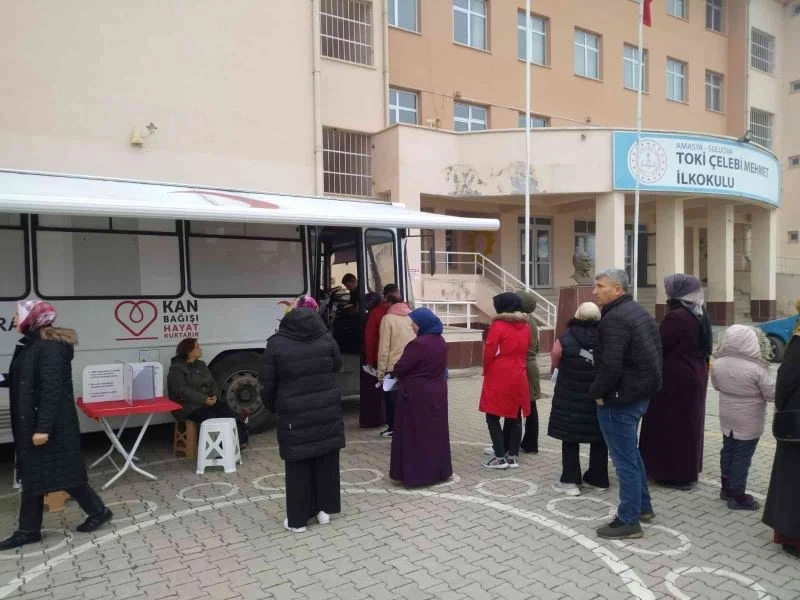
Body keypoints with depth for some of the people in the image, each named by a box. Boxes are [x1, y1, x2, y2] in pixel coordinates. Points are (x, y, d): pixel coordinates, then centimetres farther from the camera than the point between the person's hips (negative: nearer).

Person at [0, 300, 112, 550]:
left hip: (52, 424, -9)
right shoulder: (30, 345, 9)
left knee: (63, 472, 1)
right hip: (30, 422, 9)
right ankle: (28, 530, 24)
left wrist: (43, 428, -25)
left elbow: (52, 389, -24)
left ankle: (99, 511, 17)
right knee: (32, 475, 14)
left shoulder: (50, 347, -20)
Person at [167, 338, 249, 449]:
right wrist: (203, 400, -23)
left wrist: (214, 396, -6)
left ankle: (241, 440, -24)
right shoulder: (176, 369, -5)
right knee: (212, 419, -31)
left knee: (228, 413, -18)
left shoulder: (201, 365, 19)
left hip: (208, 401, 7)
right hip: (189, 406, -6)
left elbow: (212, 383, 17)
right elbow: (182, 391, -17)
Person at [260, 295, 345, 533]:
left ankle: (297, 519, 18)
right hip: (327, 410, 2)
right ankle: (324, 509, 27)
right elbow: (337, 367, 10)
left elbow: (268, 383, -4)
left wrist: (273, 406, 12)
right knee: (326, 461, 15)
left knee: (298, 467, 8)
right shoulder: (326, 339, -3)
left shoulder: (276, 343, -8)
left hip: (294, 415, -2)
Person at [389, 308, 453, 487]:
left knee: (415, 435, 2)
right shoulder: (441, 341, 4)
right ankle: (439, 470, 25)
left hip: (416, 395, -8)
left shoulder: (417, 344, -22)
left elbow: (399, 369, -17)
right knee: (435, 431, 16)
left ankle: (416, 474, 9)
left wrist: (395, 372, 5)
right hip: (437, 393, 8)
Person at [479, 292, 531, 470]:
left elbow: (489, 353, -10)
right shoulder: (525, 326, 6)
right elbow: (525, 351, 13)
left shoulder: (498, 325, -13)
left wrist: (486, 372, 5)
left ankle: (500, 457, 2)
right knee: (514, 417, 11)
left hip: (498, 378, -6)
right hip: (518, 377, 6)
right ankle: (513, 456, 16)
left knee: (492, 417, 2)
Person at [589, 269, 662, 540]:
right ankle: (643, 506, 36)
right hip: (639, 393, 11)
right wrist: (645, 386, 19)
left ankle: (629, 521, 10)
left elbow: (610, 364, -29)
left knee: (624, 459, -1)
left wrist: (597, 392, -14)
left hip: (619, 398, -11)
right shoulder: (639, 311, 12)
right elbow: (653, 354, 18)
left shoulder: (615, 318, -22)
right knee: (631, 452, 23)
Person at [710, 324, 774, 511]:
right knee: (742, 456, 3)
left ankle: (726, 488, 31)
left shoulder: (718, 364, -8)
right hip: (749, 421, -5)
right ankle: (738, 496, 12)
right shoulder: (757, 369, -23)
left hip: (727, 417, 5)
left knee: (728, 450, 18)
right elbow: (771, 394, -15)